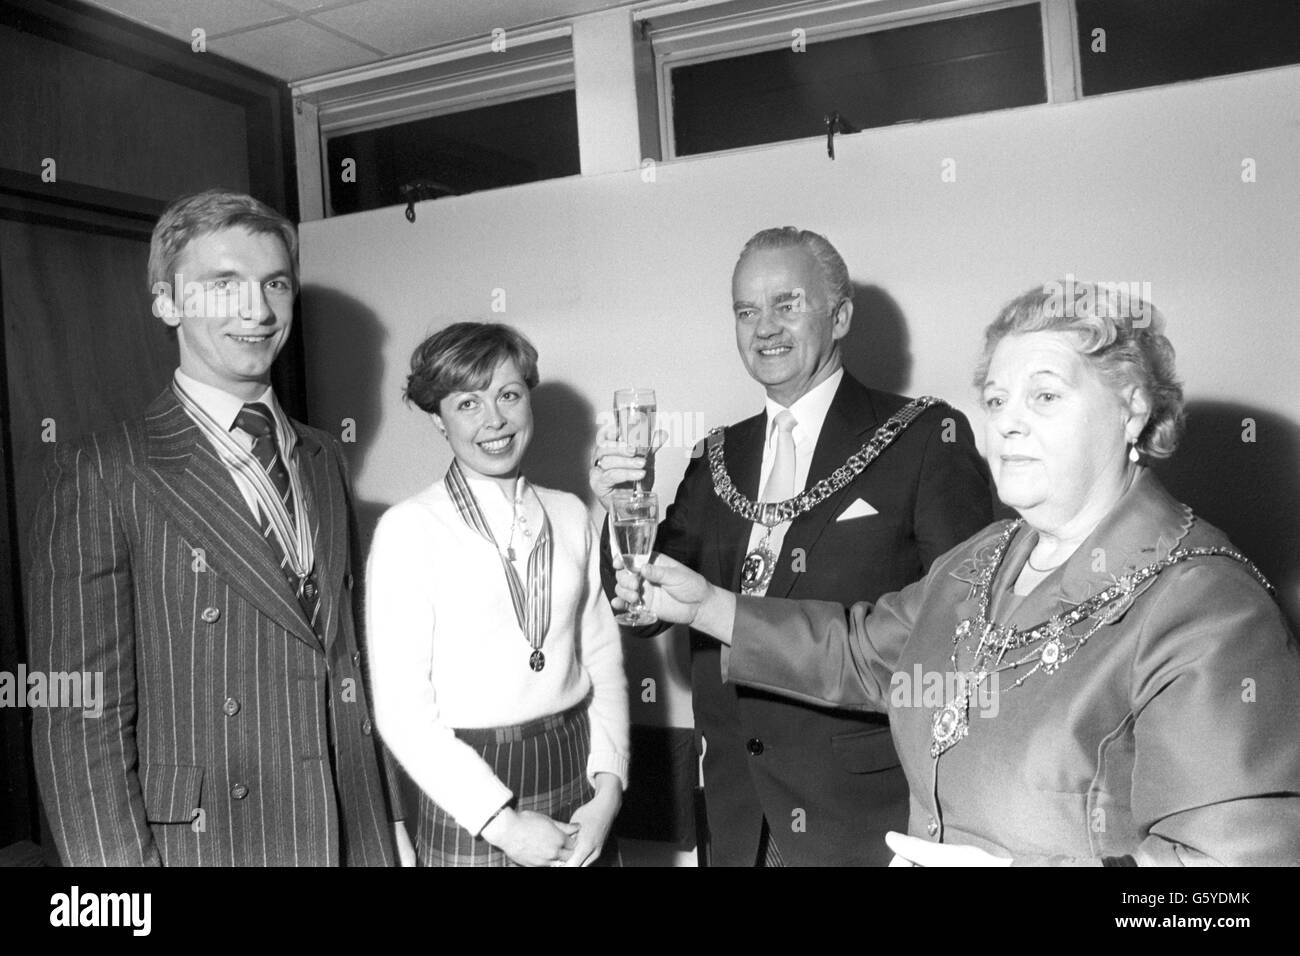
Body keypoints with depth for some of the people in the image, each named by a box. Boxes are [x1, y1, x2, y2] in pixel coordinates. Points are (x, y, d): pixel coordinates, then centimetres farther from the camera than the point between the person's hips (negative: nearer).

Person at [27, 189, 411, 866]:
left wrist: (391, 822, 7)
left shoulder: (324, 460, 6)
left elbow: (344, 656, 9)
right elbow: (78, 719, -12)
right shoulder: (101, 474, -11)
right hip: (198, 845, -4)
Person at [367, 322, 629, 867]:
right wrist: (502, 822, -14)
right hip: (468, 793, -3)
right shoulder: (409, 529, -10)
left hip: (578, 773, 4)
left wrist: (608, 790, -7)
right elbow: (402, 708, -12)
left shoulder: (570, 515, 3)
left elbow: (603, 659, 3)